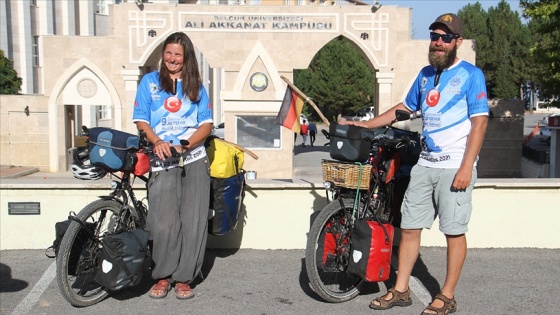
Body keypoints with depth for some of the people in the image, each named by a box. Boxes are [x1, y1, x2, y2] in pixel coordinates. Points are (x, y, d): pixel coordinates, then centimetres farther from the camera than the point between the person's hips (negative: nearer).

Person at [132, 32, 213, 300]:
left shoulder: (196, 86, 15)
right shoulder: (149, 81, 12)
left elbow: (206, 124, 8)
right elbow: (141, 121, 6)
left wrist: (184, 145, -9)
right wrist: (158, 142, -13)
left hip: (194, 161, 2)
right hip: (162, 161, -1)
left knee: (193, 221, -2)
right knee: (164, 222, -10)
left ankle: (183, 278, 8)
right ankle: (162, 276, 8)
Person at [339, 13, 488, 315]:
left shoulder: (471, 75, -4)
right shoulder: (425, 74, 14)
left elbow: (479, 121, -10)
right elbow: (405, 107, 24)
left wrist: (466, 168, -17)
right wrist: (366, 124, 18)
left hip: (455, 166, -6)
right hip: (424, 164, 6)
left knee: (454, 231, 1)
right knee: (409, 226, 6)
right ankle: (400, 290, 17)